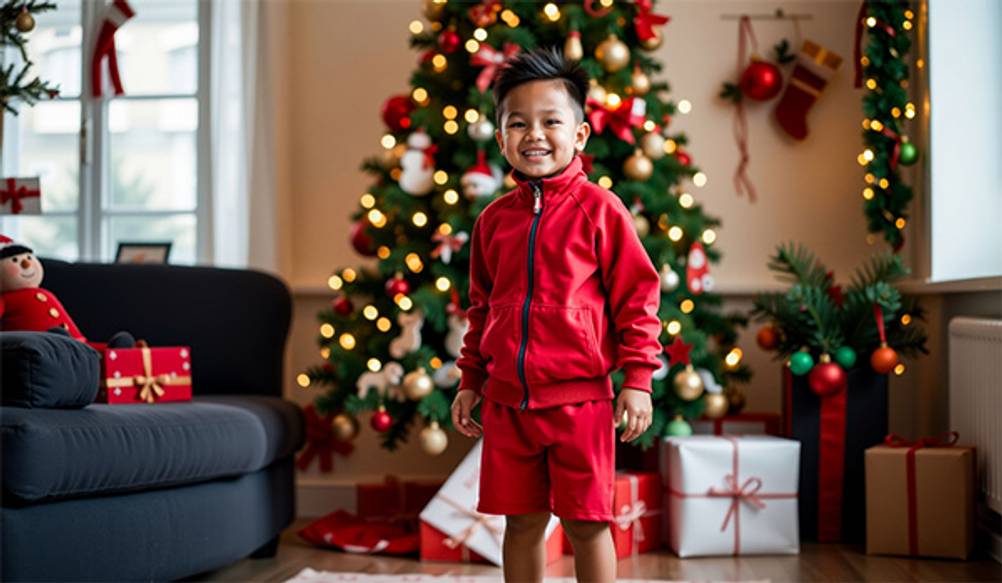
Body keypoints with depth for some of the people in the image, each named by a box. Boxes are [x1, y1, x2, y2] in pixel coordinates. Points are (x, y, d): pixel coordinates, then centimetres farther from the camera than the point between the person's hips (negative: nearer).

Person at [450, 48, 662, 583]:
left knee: (586, 523, 4)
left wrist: (637, 378, -8)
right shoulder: (493, 219, 8)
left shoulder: (598, 210, -6)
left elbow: (636, 296, -4)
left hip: (579, 398, -4)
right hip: (507, 401, 4)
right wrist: (470, 380, 16)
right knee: (521, 522, 12)